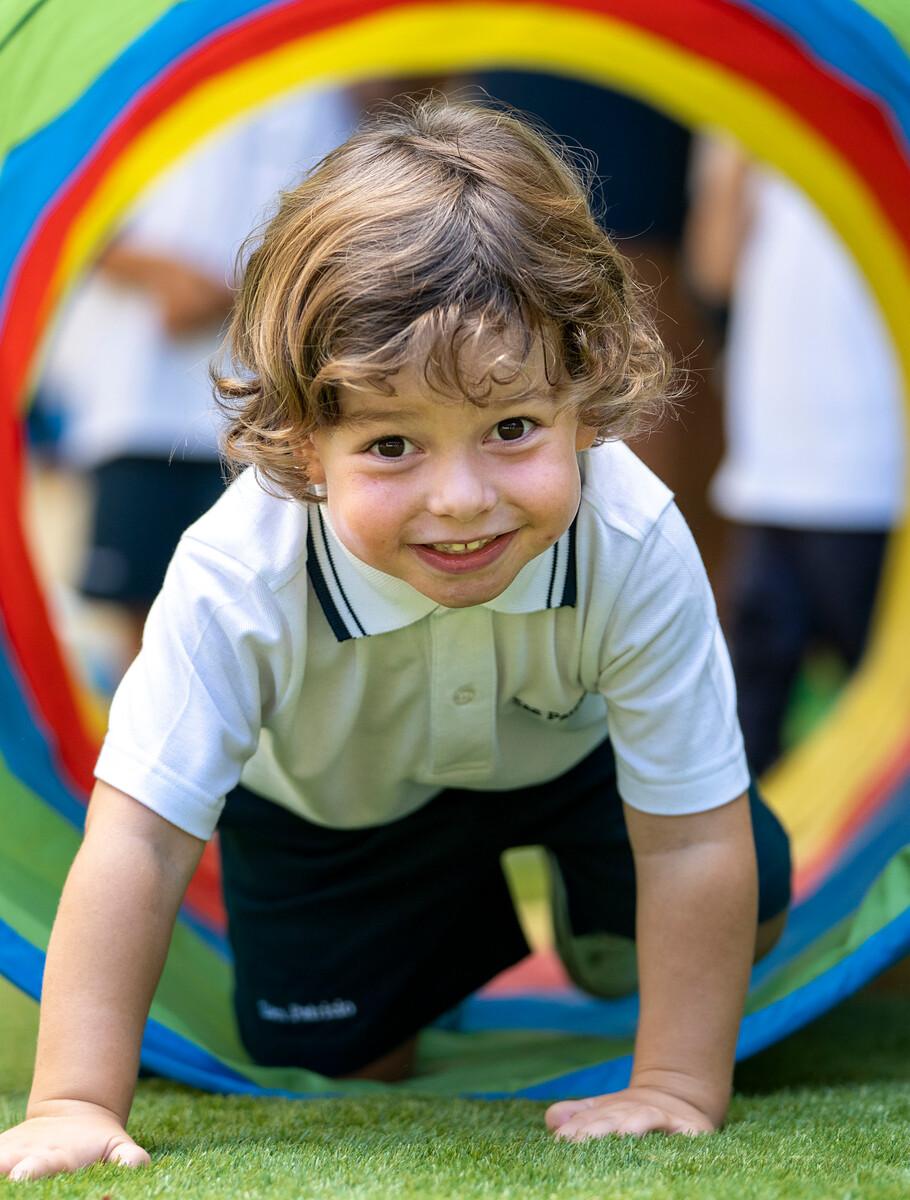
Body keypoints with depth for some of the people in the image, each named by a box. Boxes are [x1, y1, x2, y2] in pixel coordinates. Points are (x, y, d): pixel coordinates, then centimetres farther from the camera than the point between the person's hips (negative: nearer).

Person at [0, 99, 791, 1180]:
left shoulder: (635, 545, -41)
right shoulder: (237, 575, -43)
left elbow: (693, 843, -32)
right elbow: (138, 841, -39)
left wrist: (678, 1088, -31)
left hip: (558, 755, 1)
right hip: (329, 803, -1)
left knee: (750, 899, -11)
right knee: (333, 1060, -1)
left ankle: (591, 912, 24)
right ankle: (468, 926, 31)